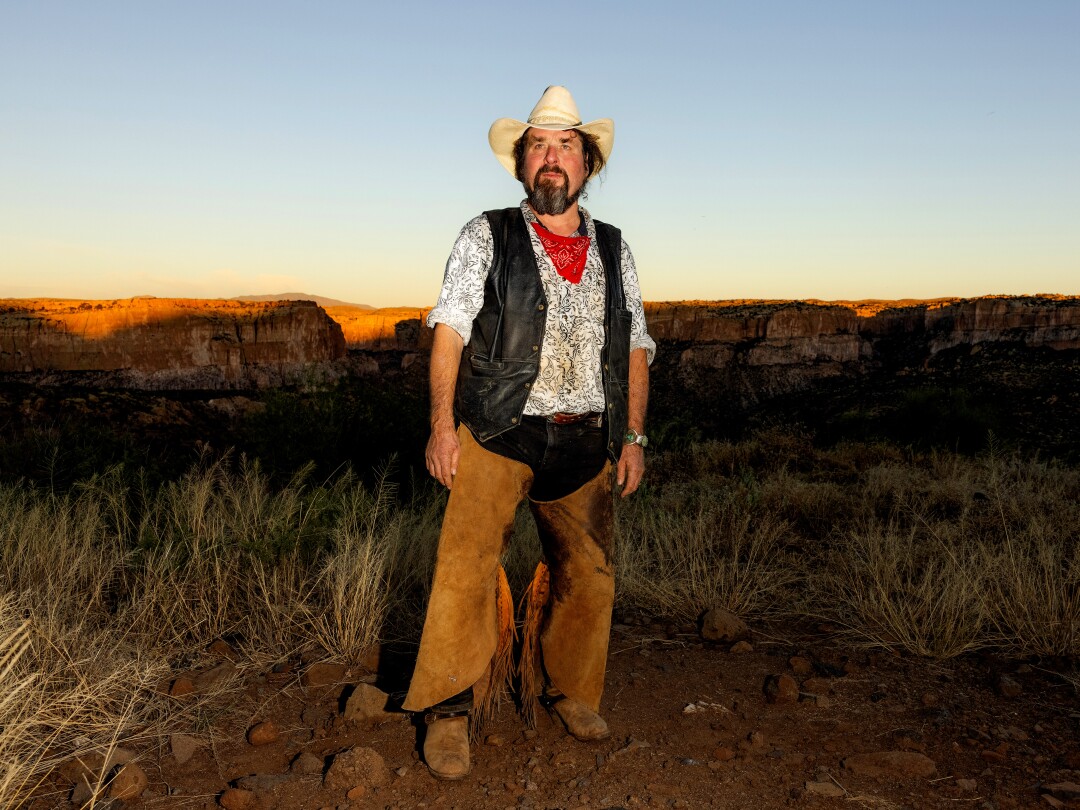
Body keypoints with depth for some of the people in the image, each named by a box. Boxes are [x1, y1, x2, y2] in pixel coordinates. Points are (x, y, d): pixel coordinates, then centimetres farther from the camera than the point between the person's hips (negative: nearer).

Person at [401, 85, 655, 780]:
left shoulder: (614, 250, 14)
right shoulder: (487, 237, 4)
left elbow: (636, 349, 15)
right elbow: (450, 330, -4)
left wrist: (634, 438, 8)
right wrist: (443, 424, -14)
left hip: (585, 443, 4)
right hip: (497, 436, -3)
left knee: (588, 573, 10)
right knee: (468, 562, -13)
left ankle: (567, 689, 31)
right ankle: (451, 710, 3)